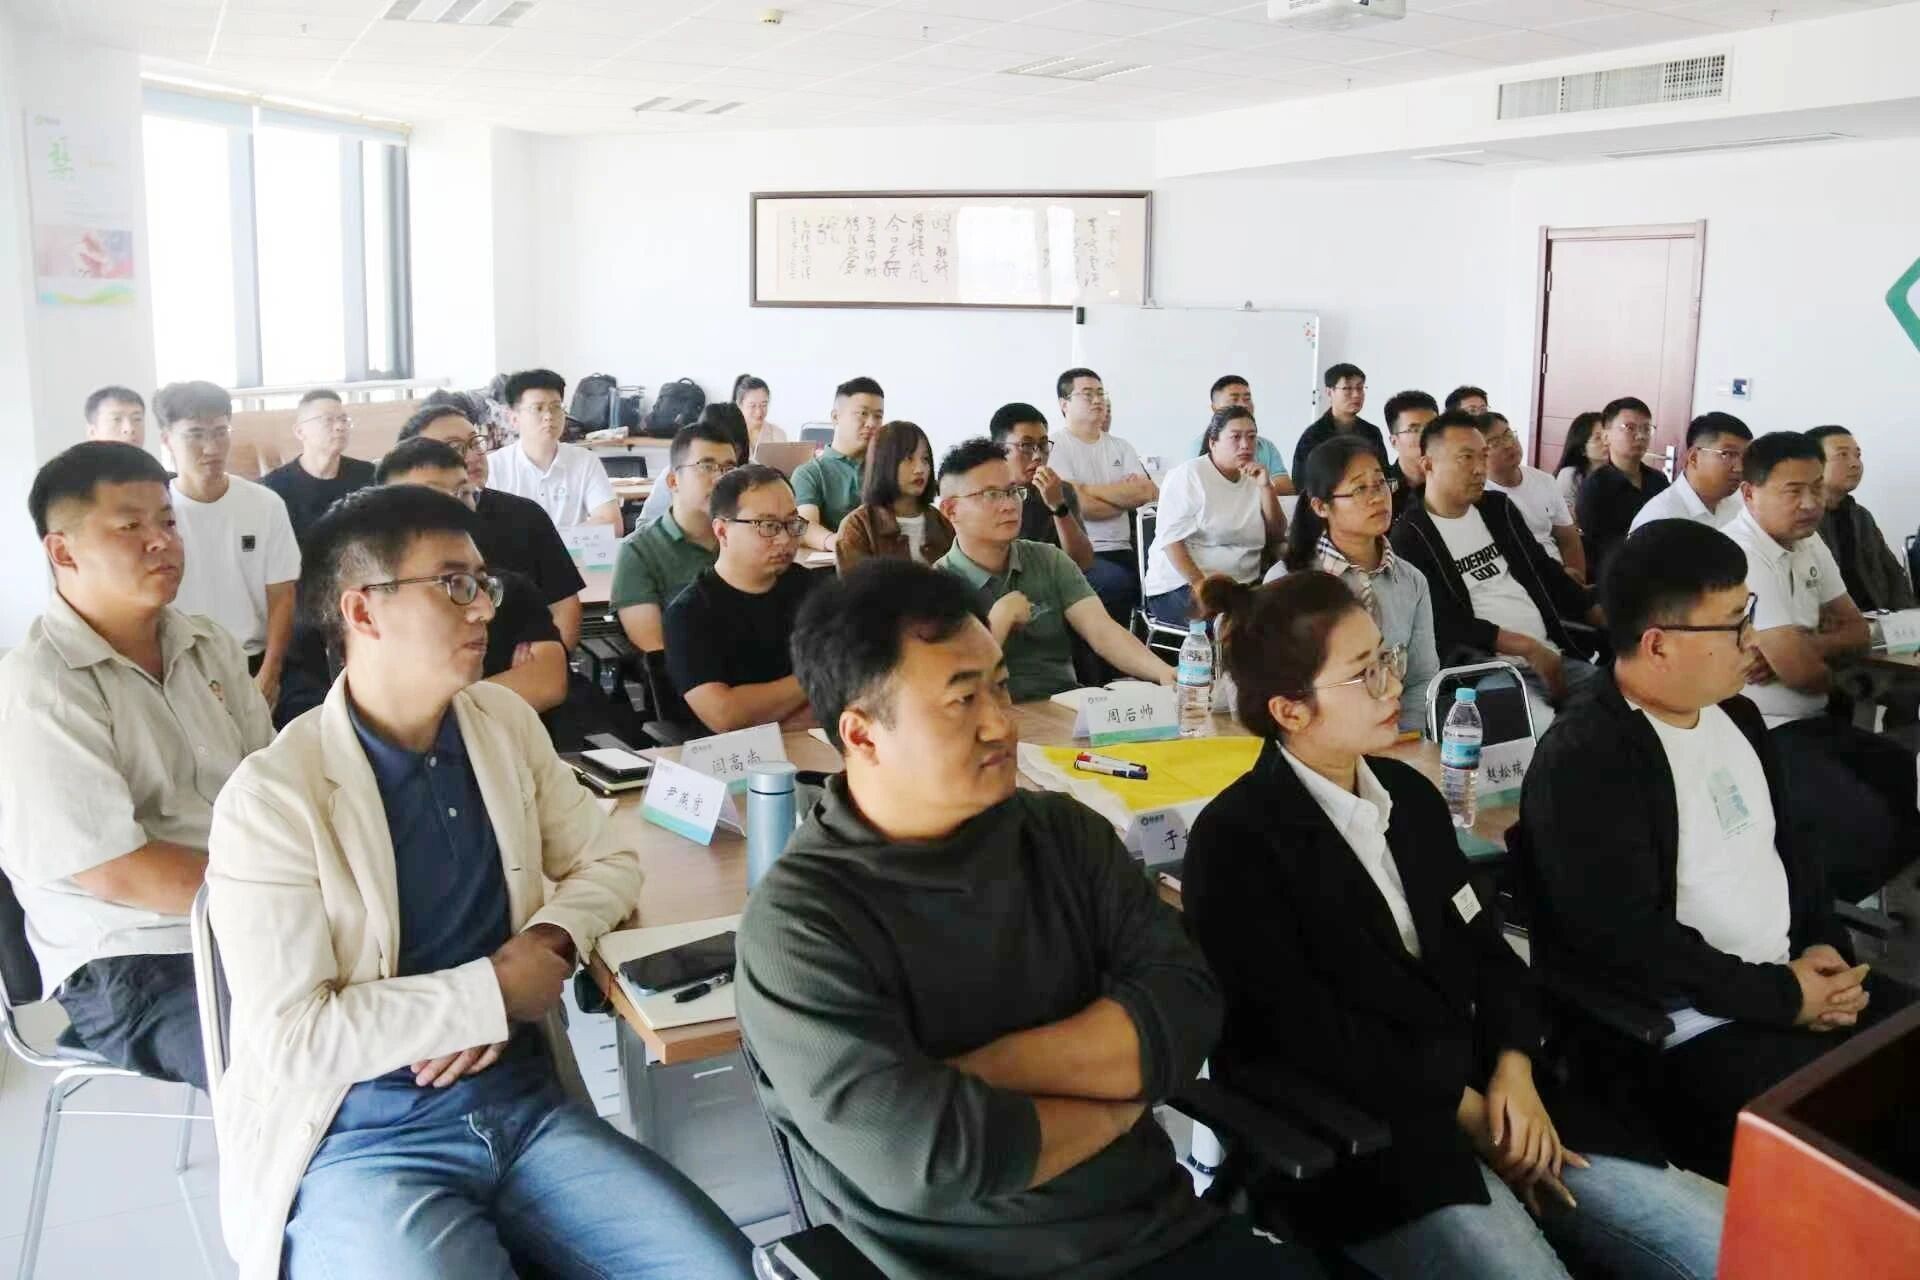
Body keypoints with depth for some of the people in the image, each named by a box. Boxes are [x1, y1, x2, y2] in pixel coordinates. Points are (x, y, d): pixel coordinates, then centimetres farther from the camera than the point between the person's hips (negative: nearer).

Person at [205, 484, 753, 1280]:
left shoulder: (505, 722, 5)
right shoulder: (270, 798, -13)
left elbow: (607, 861, 13)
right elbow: (291, 1037, -16)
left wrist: (546, 948, -7)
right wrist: (492, 993, -14)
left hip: (528, 1104, 5)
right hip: (362, 1142, -5)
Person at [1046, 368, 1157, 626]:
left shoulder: (1120, 447, 18)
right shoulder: (1057, 448, 0)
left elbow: (1150, 492, 2)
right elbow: (1079, 506, -13)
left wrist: (1087, 489, -5)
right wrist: (1126, 494, 1)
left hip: (1122, 550, 6)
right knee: (1119, 583, -33)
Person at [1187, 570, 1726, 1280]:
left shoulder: (1409, 793, 14)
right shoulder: (1234, 842, -9)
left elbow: (1487, 948, 13)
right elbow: (1308, 1031, -13)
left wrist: (1513, 1069, -6)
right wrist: (1464, 1109, -11)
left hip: (1488, 1091, 7)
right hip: (1361, 1134, -7)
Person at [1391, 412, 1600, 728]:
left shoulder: (1498, 507, 15)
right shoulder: (1411, 537, -5)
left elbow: (1545, 573, 21)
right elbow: (1443, 624, -12)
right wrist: (1527, 647, -17)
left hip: (1553, 654, 7)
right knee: (1553, 734, -32)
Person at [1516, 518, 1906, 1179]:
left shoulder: (1734, 714, 11)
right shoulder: (1582, 760, -18)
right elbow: (1627, 941, -23)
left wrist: (1825, 944, 3)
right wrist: (1783, 996, -16)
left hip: (1794, 981, 9)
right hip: (1684, 1032, -9)